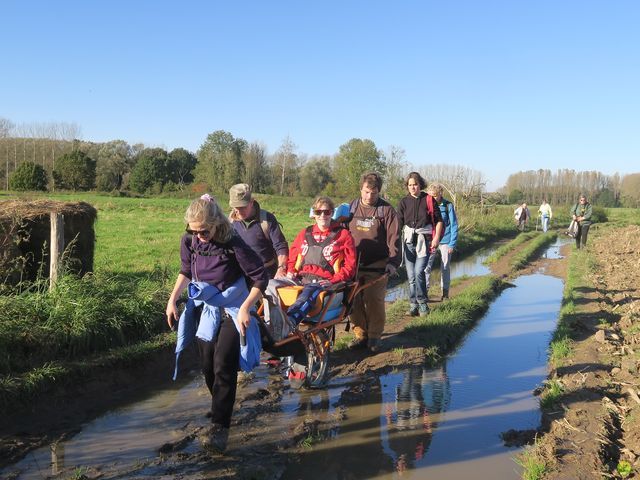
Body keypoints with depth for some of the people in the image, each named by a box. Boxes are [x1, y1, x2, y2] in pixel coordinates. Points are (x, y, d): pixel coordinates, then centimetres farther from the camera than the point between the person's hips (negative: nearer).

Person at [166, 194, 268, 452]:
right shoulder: (189, 242, -9)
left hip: (232, 312, -5)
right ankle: (222, 408, 34)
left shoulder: (233, 244, -24)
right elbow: (186, 271, 11)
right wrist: (173, 299, 3)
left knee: (224, 367, -13)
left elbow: (260, 277, -18)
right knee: (208, 367, 10)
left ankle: (219, 426, -5)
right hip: (205, 310, 5)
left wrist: (245, 308, -25)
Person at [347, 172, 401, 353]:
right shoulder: (351, 208, 9)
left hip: (377, 266, -3)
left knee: (374, 301, -6)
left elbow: (393, 238, -5)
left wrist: (393, 262, -16)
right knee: (354, 301, 4)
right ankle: (360, 335, 18)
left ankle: (374, 337, 11)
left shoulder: (387, 210, -1)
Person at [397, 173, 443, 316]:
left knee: (419, 271, -16)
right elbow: (399, 223, 6)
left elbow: (439, 220, 6)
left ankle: (422, 303, -1)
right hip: (408, 240, 3)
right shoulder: (404, 202, 7)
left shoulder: (429, 200, 2)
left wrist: (436, 237, -5)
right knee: (411, 276, 4)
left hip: (424, 240, -3)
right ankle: (413, 304, 14)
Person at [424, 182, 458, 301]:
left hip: (445, 241, -2)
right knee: (426, 266, -8)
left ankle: (445, 292, 19)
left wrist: (452, 243, -9)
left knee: (445, 268, 8)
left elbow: (454, 225, -5)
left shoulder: (448, 206, -7)